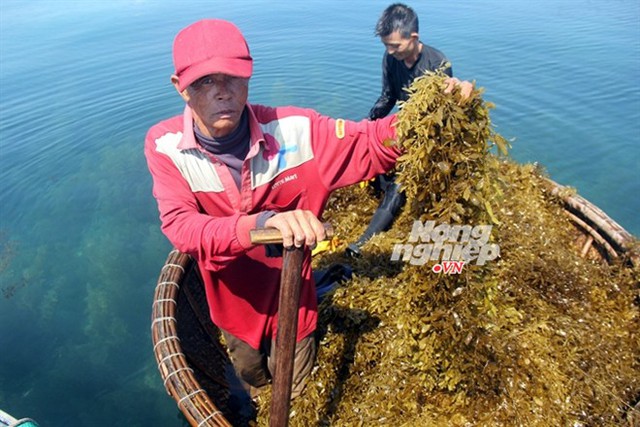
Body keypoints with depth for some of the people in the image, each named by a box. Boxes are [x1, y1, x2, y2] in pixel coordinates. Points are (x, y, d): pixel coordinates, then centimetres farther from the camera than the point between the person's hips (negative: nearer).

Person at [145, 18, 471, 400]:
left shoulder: (293, 130, -24)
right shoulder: (164, 146, -22)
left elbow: (367, 144, -17)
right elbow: (180, 227, -33)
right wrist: (260, 224, -52)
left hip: (291, 301, -1)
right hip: (234, 306, 1)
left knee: (295, 394, 27)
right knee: (253, 382, 34)